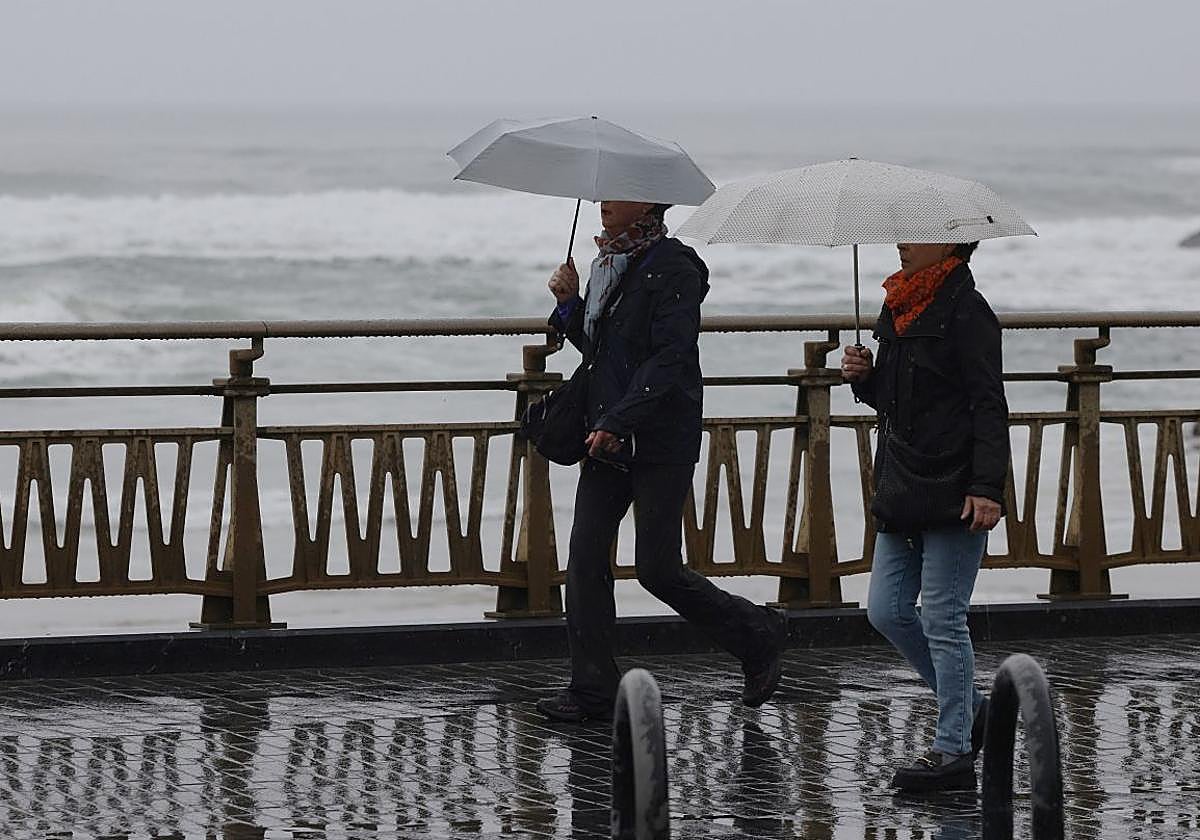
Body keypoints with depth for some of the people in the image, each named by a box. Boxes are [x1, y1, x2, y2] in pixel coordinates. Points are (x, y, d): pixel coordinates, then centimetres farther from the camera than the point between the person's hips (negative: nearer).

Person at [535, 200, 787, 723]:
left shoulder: (673, 268, -12)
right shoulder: (608, 263, 14)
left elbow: (668, 360, -19)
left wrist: (617, 422, -25)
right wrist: (569, 304, 5)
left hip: (661, 442, -8)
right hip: (608, 438, 8)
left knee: (657, 569, -6)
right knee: (586, 557, -1)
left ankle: (757, 637, 15)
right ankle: (592, 690, 3)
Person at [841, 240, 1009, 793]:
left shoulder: (967, 312, -10)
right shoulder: (898, 309, 15)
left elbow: (989, 406, -14)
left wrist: (986, 488, -22)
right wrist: (864, 377, 2)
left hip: (954, 493, -9)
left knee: (942, 618, -6)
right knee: (887, 611, 6)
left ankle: (953, 751, -1)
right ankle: (971, 710, 21)